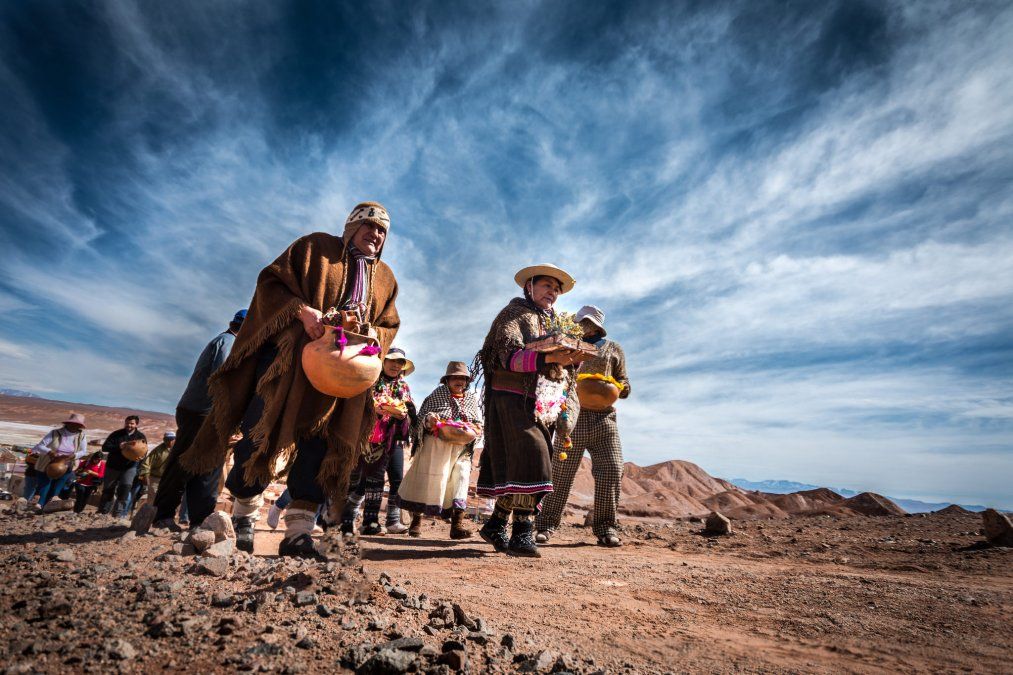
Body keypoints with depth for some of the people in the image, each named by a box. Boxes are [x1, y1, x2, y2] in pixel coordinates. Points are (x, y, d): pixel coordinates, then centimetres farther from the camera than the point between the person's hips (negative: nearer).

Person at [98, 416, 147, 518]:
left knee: (125, 488, -13)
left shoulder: (141, 437, 0)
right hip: (113, 466, 1)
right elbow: (105, 447, -7)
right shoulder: (116, 434, -2)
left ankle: (118, 513, -4)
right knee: (108, 490, 10)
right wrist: (118, 446, -23)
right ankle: (102, 512, 26)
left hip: (130, 467, -1)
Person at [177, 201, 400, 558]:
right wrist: (303, 310, -19)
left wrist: (368, 333, -9)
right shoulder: (314, 246, 6)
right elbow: (271, 280, -1)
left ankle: (298, 531, 4)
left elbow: (388, 327, 15)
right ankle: (243, 515, 21)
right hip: (290, 360, -3)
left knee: (320, 447, -1)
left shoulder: (385, 278, 16)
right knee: (263, 431, -1)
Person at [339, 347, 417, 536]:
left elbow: (412, 417, 12)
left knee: (398, 478, 1)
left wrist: (403, 415, -8)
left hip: (395, 439, 4)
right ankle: (370, 521, 5)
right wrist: (374, 408, -18)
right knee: (375, 477, -4)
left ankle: (393, 521, 9)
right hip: (374, 438, -4)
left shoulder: (404, 388, 16)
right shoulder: (372, 382, 5)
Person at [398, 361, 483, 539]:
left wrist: (474, 429, -8)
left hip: (460, 447, 2)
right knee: (427, 479, 2)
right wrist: (429, 419, -19)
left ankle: (458, 524, -8)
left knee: (461, 478, -9)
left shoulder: (472, 399, 11)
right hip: (435, 444, -2)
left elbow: (478, 424, 14)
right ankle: (416, 520, 18)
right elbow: (421, 417, 3)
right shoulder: (437, 395, 5)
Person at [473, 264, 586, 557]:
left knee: (514, 467, 6)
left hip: (543, 406, 7)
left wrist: (572, 361, 0)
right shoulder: (515, 313, 2)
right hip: (514, 398, -7)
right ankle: (522, 533, -12)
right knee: (529, 457, -18)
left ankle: (495, 525, 17)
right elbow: (509, 356, -14)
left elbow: (560, 370, 22)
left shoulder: (553, 323, 24)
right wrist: (548, 358, -28)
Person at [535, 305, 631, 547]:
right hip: (572, 416, -1)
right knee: (560, 473, -2)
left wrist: (615, 387, -8)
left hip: (603, 417, 1)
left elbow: (624, 385, 15)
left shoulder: (613, 349, 17)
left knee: (612, 472, -5)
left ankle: (606, 529, 9)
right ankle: (546, 526, 7)